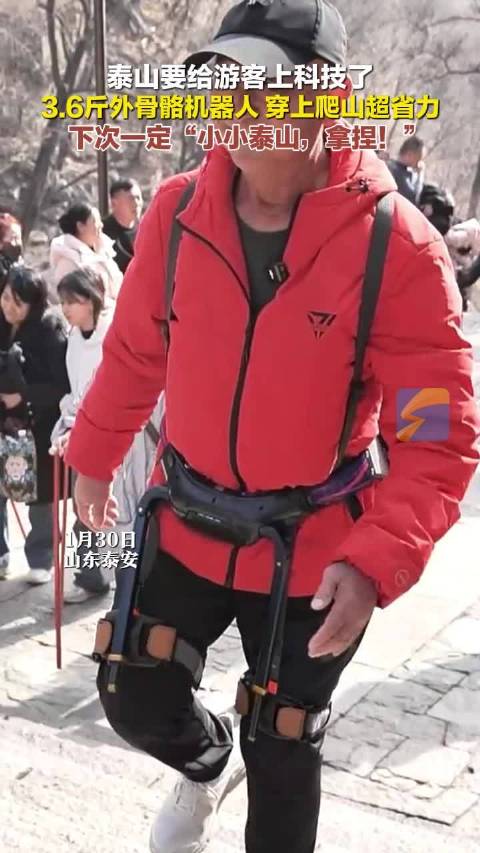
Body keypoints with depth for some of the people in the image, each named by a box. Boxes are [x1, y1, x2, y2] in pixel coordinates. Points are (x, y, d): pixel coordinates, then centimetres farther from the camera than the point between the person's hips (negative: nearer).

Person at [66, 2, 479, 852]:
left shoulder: (395, 244, -21)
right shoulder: (178, 211, -9)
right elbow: (135, 351, 7)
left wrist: (377, 561, -31)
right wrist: (93, 455, 19)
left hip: (313, 552, -3)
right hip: (187, 524, 3)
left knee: (282, 749, 13)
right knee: (135, 697, 11)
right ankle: (207, 763, 48)